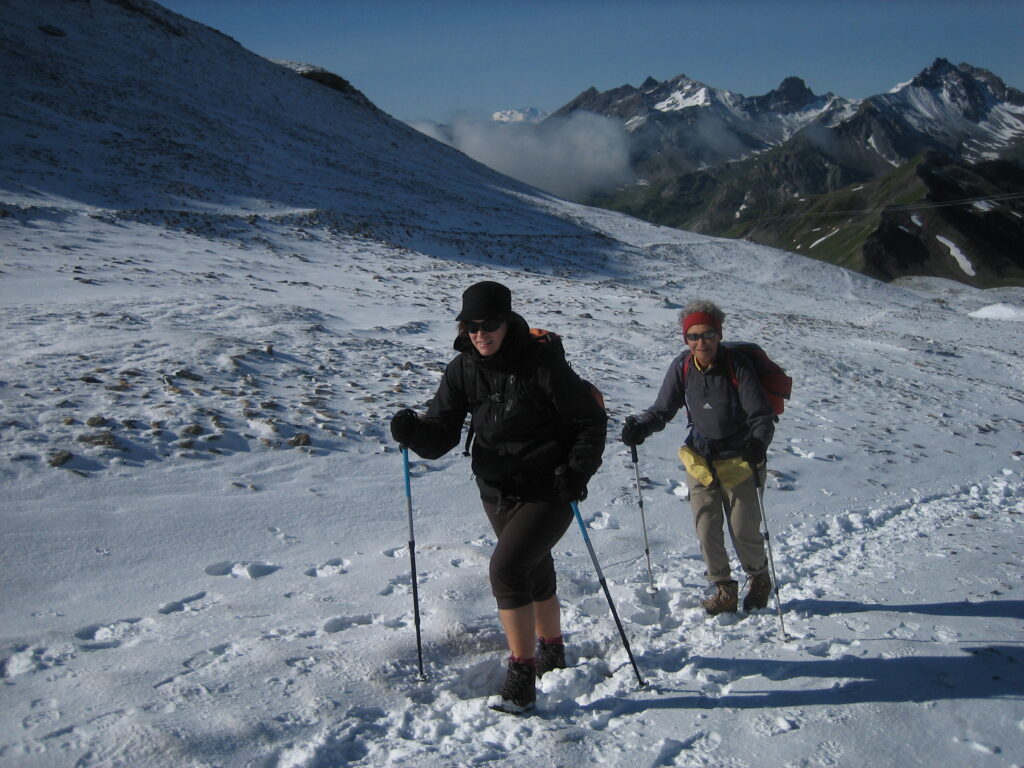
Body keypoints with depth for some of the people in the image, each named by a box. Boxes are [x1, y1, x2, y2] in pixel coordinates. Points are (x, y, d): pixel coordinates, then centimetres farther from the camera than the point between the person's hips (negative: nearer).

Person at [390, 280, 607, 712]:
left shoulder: (542, 363, -17)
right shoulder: (463, 370, -4)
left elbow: (591, 420, -10)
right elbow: (443, 433, -5)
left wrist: (577, 470, -22)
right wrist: (415, 432, -26)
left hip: (548, 491, -6)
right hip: (496, 493, 6)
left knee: (505, 568, -20)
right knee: (535, 572, 23)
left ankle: (521, 679, -7)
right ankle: (552, 654, 46)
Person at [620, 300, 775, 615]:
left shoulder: (737, 365, -17)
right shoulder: (682, 367, -7)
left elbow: (762, 415, -17)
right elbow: (663, 409, 1)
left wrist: (758, 441, -37)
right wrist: (640, 426, -18)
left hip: (739, 460, -3)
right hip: (700, 459, 3)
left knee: (744, 532, 2)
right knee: (706, 530, 1)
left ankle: (759, 578, 33)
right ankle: (724, 589, 23)